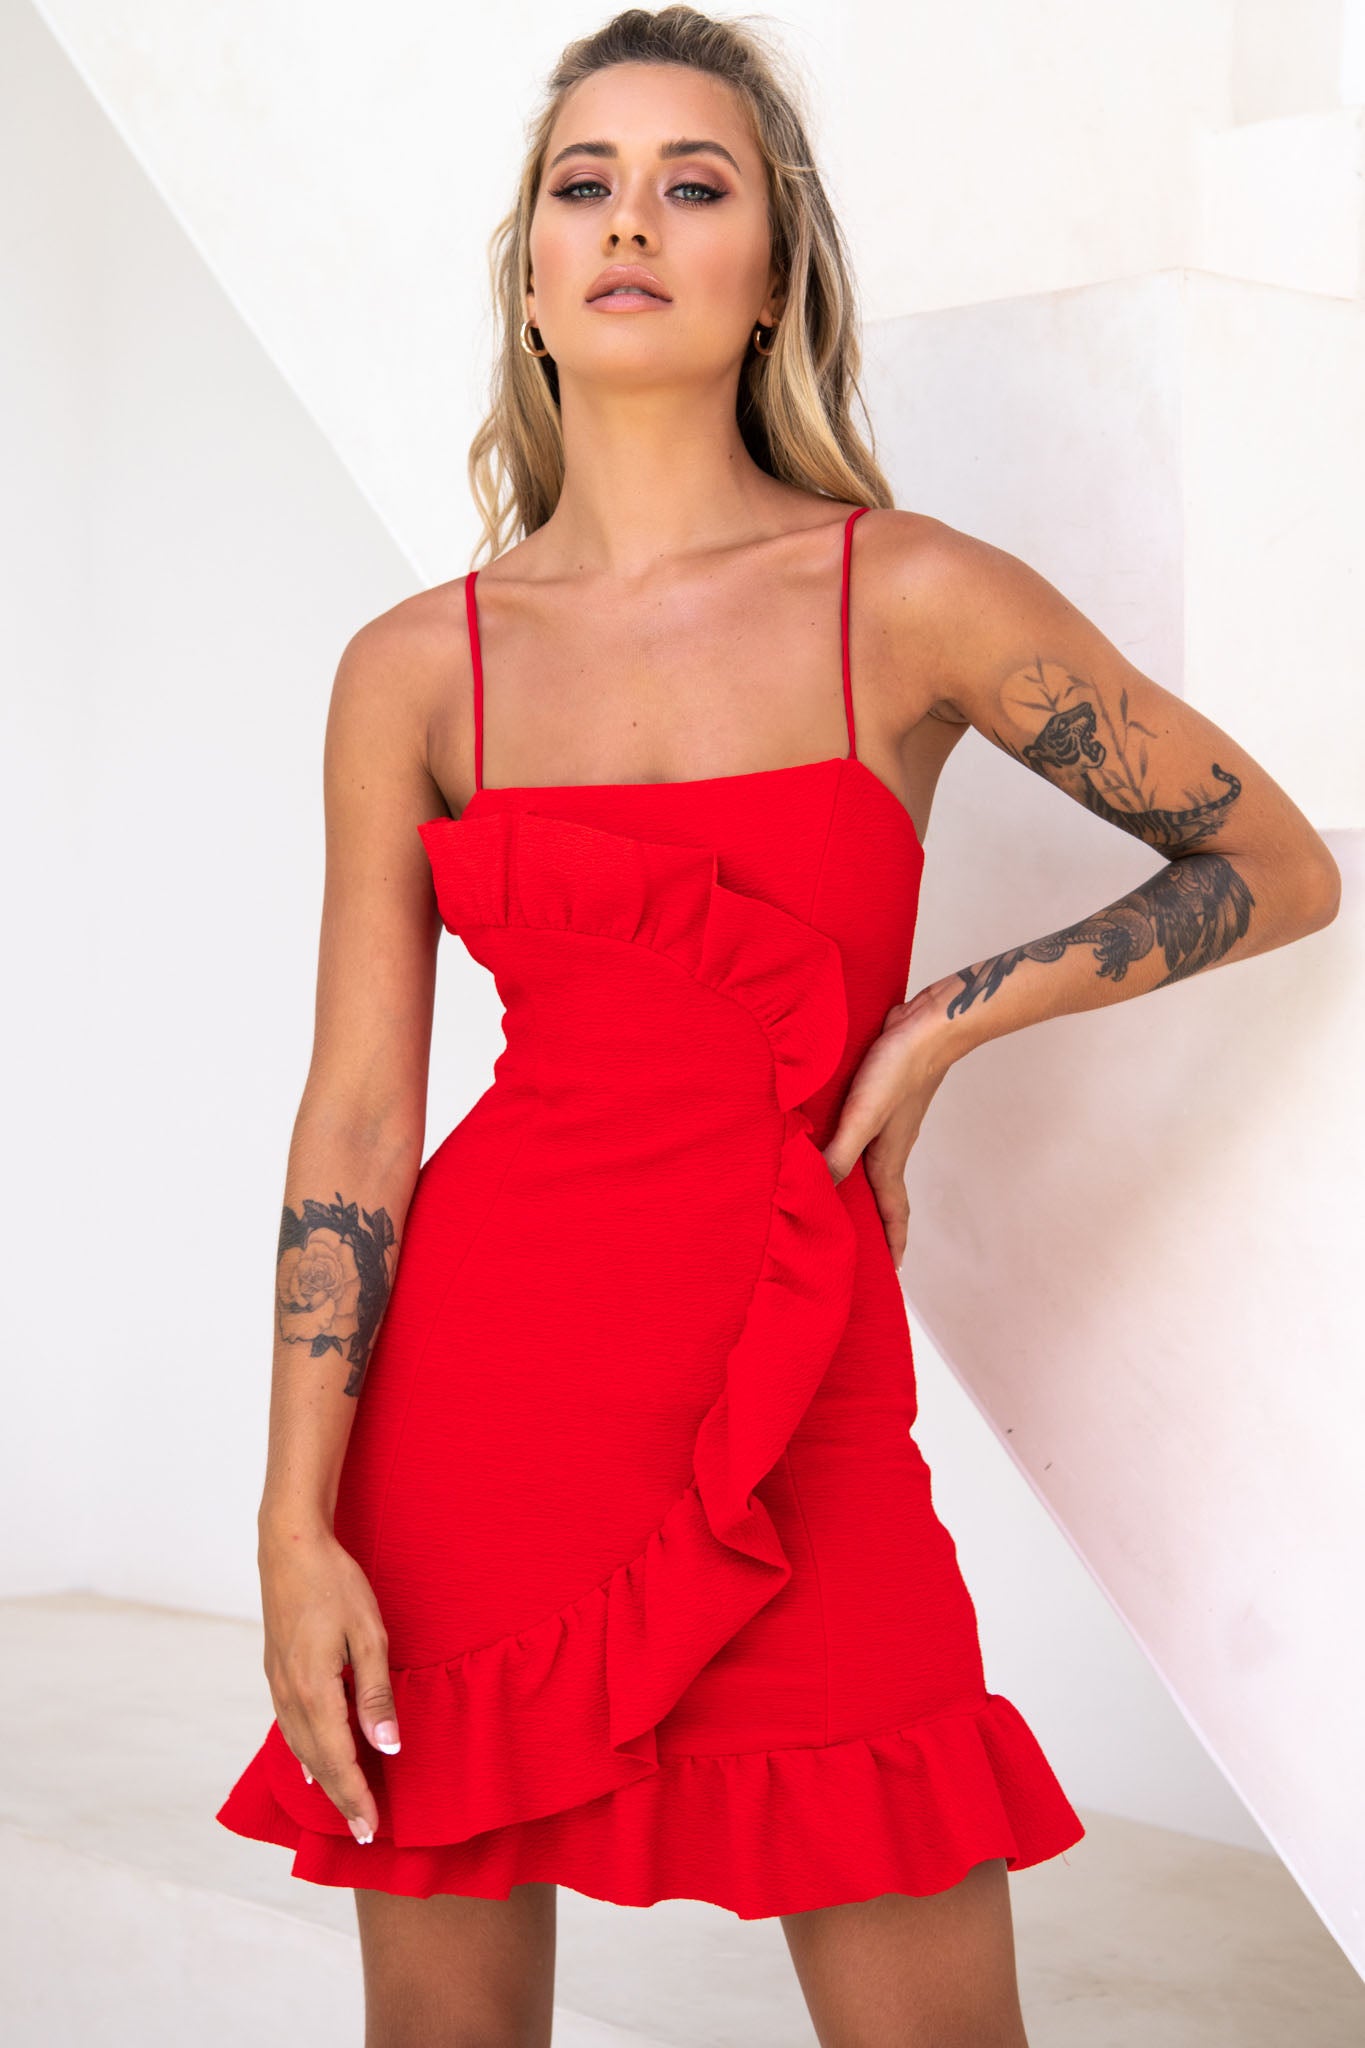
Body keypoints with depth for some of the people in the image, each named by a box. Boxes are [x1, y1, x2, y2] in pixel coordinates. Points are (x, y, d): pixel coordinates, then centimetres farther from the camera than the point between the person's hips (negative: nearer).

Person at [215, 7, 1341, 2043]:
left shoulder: (912, 602, -1)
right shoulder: (415, 670, 3)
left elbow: (1281, 866, 8)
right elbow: (353, 1117, 1)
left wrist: (955, 1016, -2)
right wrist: (296, 1531, -4)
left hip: (794, 1417, -1)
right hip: (470, 1392, 1)